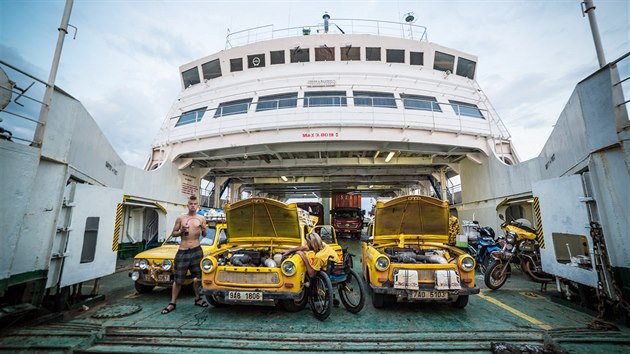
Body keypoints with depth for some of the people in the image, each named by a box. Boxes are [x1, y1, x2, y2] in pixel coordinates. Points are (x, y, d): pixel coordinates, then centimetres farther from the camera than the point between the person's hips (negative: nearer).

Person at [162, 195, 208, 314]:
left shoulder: (201, 218, 4)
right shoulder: (180, 218, 3)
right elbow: (173, 233, 10)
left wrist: (203, 230, -14)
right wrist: (181, 231, -11)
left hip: (196, 250, 0)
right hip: (182, 251, 0)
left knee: (197, 278, 8)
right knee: (178, 280, 5)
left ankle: (197, 299, 25)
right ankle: (172, 303, 21)